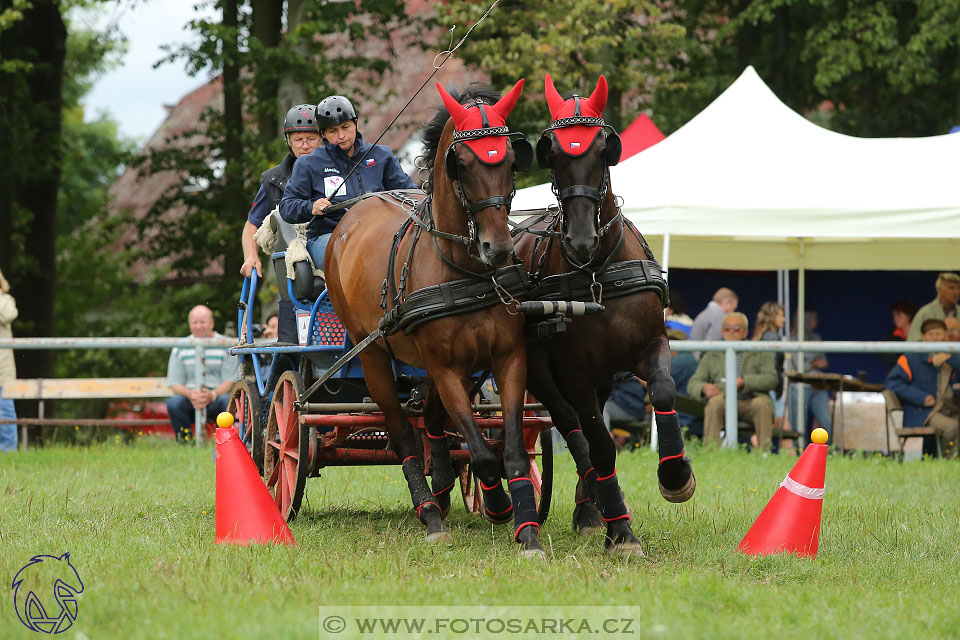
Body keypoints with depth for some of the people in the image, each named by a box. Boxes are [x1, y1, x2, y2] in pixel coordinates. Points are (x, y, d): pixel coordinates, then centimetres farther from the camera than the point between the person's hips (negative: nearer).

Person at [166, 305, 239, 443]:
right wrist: (190, 394, -20)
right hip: (189, 400, 1)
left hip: (216, 397, -1)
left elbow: (229, 381, -3)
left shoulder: (225, 346, 4)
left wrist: (212, 395, -24)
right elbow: (174, 384, 4)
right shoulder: (180, 348, 9)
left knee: (227, 400, -35)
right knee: (173, 402, -31)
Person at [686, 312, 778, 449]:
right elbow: (692, 384, 17)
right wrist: (704, 387, -9)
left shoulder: (760, 353, 21)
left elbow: (771, 379, 5)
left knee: (761, 403, -35)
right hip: (725, 399, 1)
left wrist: (744, 381, -12)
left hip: (751, 400, -1)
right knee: (715, 402, -34)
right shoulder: (711, 356, 25)